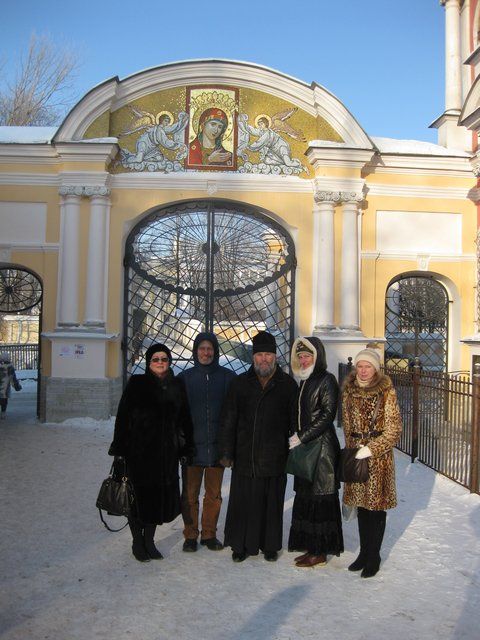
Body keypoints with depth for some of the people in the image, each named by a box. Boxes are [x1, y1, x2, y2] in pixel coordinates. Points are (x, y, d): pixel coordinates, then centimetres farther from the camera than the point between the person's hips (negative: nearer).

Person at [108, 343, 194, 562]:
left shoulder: (177, 386, 6)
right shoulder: (136, 384, -3)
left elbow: (185, 419, 10)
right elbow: (123, 417, -5)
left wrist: (187, 448, 7)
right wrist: (119, 450, -8)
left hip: (167, 452, 3)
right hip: (139, 451, -3)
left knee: (161, 495, 8)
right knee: (139, 495, 4)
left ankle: (149, 540, 26)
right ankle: (138, 542, 22)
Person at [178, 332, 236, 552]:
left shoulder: (228, 377, 1)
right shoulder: (185, 377, 3)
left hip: (218, 444, 0)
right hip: (191, 445, 0)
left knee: (214, 494, 10)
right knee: (190, 494, 5)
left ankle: (209, 534, 24)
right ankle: (190, 535, 20)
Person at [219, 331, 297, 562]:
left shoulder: (288, 384, 3)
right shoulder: (240, 383, 5)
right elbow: (228, 421, 5)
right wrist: (226, 453, 1)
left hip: (275, 459, 0)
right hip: (245, 457, 1)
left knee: (272, 504, 10)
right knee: (243, 504, 7)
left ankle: (270, 546, 27)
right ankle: (240, 545, 24)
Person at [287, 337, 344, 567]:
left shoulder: (326, 380, -10)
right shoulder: (305, 382, 14)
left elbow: (327, 415, -15)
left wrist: (303, 437, -15)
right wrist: (297, 436, 6)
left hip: (322, 447, -8)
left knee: (319, 499, -1)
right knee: (305, 497, 11)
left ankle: (320, 553, 9)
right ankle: (311, 547, 21)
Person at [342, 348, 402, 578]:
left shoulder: (386, 391, -9)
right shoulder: (349, 391, 5)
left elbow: (394, 428, -10)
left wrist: (371, 449, -15)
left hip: (379, 455, -4)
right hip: (356, 454, 4)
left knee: (377, 506, 4)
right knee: (362, 505, 12)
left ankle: (374, 556, 19)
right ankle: (364, 552, 26)